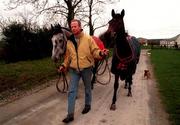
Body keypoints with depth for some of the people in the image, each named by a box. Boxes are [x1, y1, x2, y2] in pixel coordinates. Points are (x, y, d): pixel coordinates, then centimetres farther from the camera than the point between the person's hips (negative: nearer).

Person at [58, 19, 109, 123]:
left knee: (87, 88, 16)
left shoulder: (88, 38, -8)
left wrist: (101, 53, -29)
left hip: (86, 68, -2)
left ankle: (88, 105, 40)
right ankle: (70, 114, 7)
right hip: (74, 69, 3)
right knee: (72, 91, 0)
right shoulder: (69, 41, 3)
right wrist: (64, 65, 5)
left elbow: (95, 51, -9)